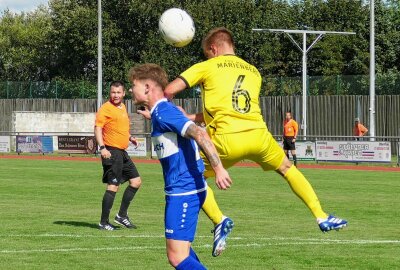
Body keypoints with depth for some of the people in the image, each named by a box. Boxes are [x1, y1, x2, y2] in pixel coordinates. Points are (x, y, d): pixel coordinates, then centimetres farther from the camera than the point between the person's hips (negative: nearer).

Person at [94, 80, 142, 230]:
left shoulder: (122, 107, 17)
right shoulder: (105, 108, -10)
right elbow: (98, 128, -17)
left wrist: (129, 138, 16)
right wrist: (102, 148, -27)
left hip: (122, 153, 9)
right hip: (112, 152, -9)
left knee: (136, 181, 10)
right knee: (113, 186, -10)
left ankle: (122, 215, 17)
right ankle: (103, 222, -4)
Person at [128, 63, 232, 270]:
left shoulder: (163, 113, -16)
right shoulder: (160, 112, 14)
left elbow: (199, 134, -26)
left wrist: (218, 169, -31)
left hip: (183, 192, -11)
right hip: (183, 190, 11)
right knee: (180, 251, 24)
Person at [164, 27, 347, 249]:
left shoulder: (206, 67, 9)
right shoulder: (254, 72, 25)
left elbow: (169, 91, 1)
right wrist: (191, 117, 30)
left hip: (227, 139, -4)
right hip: (258, 135, 4)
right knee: (288, 169, 28)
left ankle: (219, 221, -5)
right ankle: (322, 217, 24)